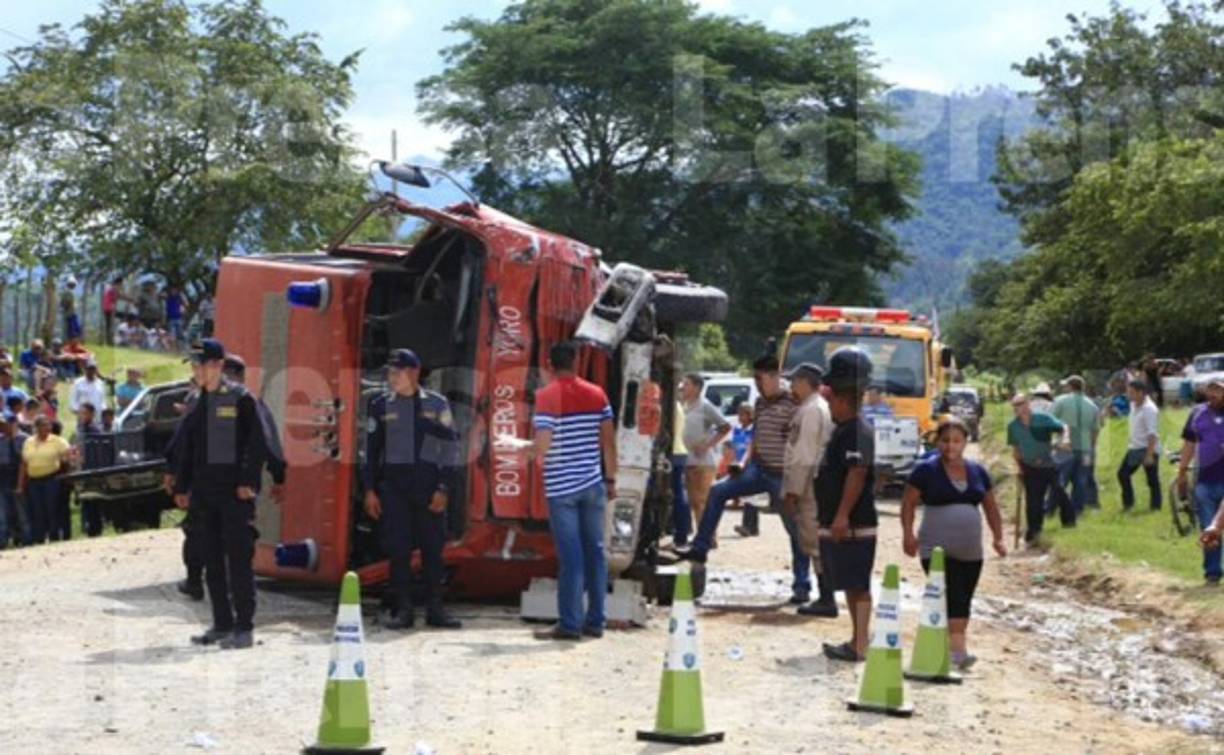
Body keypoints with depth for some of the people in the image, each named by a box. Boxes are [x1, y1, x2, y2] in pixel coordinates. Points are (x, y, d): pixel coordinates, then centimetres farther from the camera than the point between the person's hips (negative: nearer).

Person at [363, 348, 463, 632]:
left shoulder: (436, 404, 3)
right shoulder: (382, 406, 7)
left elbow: (449, 446, 3)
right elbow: (372, 449, 10)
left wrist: (444, 489, -4)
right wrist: (370, 490, 3)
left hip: (428, 484, -1)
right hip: (393, 484, 1)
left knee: (433, 548, 2)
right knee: (398, 549, -1)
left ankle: (435, 609, 10)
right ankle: (403, 610, 5)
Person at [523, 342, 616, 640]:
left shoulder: (547, 396, -9)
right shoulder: (596, 394, 5)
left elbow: (542, 445, -16)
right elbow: (609, 441, 5)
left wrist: (530, 451, 5)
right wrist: (611, 479, 13)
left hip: (561, 487, -4)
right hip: (593, 484, 4)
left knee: (571, 556, -2)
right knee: (594, 551, 9)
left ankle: (570, 624, 0)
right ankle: (595, 621, 13)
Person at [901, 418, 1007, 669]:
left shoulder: (977, 471, 10)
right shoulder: (926, 470, -3)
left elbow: (991, 507, 16)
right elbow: (908, 503, -3)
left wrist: (998, 537, 6)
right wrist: (908, 533, -15)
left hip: (971, 552, 5)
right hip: (937, 550, -5)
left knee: (963, 602, 8)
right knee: (952, 598, -16)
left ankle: (953, 648, 17)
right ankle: (959, 650, -21)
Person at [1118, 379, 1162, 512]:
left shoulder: (1149, 409, -20)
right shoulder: (1133, 405, 6)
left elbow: (1152, 434, -24)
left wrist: (1149, 454, -27)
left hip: (1148, 449, -9)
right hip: (1134, 448, 9)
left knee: (1152, 479, 1)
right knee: (1122, 474, 8)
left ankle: (1155, 507, 11)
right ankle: (1128, 502, 19)